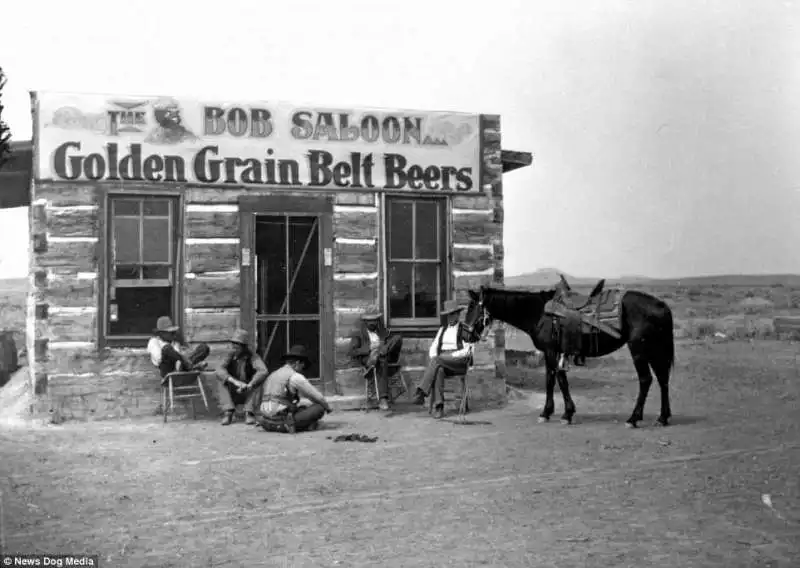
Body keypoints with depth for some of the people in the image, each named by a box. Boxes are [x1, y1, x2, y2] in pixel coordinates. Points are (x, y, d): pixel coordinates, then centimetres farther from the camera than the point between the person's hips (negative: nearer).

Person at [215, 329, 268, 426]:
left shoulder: (252, 356, -16)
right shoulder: (231, 355, -8)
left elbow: (263, 371, -33)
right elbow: (219, 371, -24)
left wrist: (248, 386, -46)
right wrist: (235, 381, -41)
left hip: (250, 393, -2)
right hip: (233, 394, 2)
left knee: (258, 382, -29)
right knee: (222, 382, -22)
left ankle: (249, 413, -29)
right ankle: (228, 413, -30)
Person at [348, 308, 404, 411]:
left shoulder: (382, 331, 25)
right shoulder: (358, 333, 11)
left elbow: (395, 340, 14)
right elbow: (353, 352, 0)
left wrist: (383, 348, -8)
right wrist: (369, 348, -15)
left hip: (386, 356, 4)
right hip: (366, 357, -4)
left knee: (398, 338, -18)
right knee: (382, 363, -40)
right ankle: (382, 399, -48)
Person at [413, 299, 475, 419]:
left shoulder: (465, 330, 6)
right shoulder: (442, 330, 23)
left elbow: (467, 351, -6)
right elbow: (433, 348, 15)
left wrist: (450, 355, -15)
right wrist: (433, 362, -6)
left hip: (459, 361, -4)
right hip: (441, 363, 4)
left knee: (436, 360, -34)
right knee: (438, 371, -35)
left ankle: (421, 392, -42)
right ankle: (438, 406, -43)